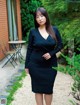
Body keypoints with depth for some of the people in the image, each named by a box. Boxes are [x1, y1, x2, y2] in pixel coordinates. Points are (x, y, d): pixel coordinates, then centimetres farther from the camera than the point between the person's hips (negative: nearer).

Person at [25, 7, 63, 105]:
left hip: (50, 65, 1)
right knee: (38, 89, 7)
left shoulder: (54, 30, -2)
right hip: (35, 65, -1)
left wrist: (51, 53, -13)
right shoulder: (33, 31, -4)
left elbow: (60, 45, 4)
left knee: (48, 89, 8)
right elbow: (29, 49, 0)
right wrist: (27, 65, -1)